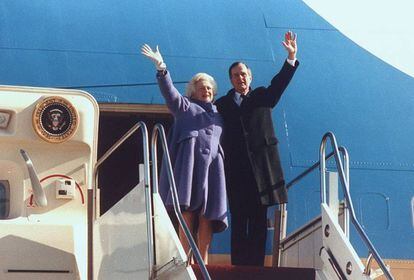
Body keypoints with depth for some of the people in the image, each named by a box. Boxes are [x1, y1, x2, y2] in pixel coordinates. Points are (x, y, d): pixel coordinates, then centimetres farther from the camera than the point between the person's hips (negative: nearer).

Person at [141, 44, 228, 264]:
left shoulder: (218, 114, 28)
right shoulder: (184, 106, 16)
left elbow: (223, 141, 28)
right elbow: (169, 91, 0)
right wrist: (161, 67, -13)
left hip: (212, 165, 4)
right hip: (189, 162, -4)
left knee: (207, 215, -4)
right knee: (188, 211, -12)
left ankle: (203, 264, -5)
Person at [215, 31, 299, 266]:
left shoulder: (262, 97, 14)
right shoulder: (223, 104, 13)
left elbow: (279, 84, -3)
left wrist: (291, 58, -17)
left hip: (261, 165, 1)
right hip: (236, 168, 0)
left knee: (259, 220, -1)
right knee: (238, 220, -2)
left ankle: (256, 266, -1)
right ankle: (238, 267, -3)